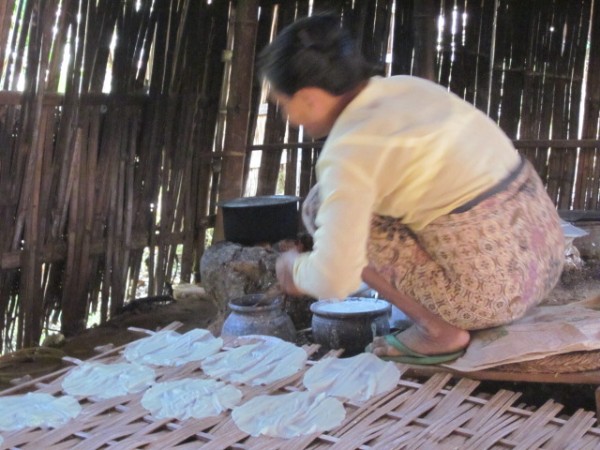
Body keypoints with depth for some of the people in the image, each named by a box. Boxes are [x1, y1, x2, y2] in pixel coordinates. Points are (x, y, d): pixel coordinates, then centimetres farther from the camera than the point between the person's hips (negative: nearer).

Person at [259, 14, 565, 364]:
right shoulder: (409, 87, 9)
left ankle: (439, 329, -2)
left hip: (494, 290, -8)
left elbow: (334, 279, -21)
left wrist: (296, 269, 4)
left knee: (321, 209, -2)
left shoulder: (350, 151, -16)